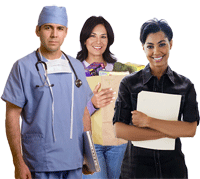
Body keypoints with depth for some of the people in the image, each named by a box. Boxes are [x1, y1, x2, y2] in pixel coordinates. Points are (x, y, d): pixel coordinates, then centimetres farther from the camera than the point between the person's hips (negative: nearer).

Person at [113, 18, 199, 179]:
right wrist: (169, 133, -13)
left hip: (173, 164, 1)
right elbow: (119, 130, -11)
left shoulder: (185, 85, 2)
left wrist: (148, 121, -17)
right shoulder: (129, 83, -2)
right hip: (137, 164, -1)